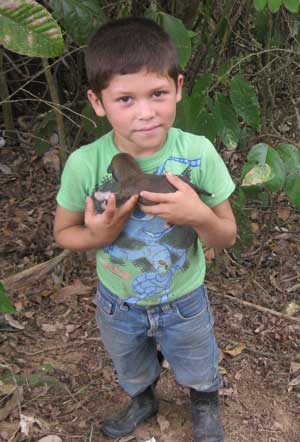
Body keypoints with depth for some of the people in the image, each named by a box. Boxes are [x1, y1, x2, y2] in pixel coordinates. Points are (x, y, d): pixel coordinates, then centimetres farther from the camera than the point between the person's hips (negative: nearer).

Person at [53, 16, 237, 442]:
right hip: (118, 304, 1)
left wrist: (199, 215, -37)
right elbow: (63, 232, -9)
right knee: (132, 372, 31)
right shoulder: (85, 164, -26)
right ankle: (143, 401, 67)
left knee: (198, 371, 28)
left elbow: (227, 237, -16)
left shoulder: (198, 154, -27)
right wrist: (97, 235, -31)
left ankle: (205, 406, 65)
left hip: (184, 301, 0)